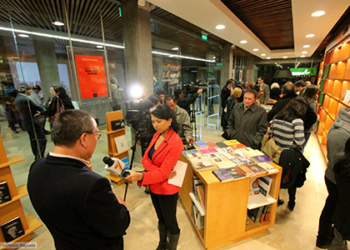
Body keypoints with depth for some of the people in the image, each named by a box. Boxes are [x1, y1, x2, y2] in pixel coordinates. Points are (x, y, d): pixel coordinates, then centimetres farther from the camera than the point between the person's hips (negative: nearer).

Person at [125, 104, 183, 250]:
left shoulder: (175, 143, -26)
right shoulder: (157, 135, -2)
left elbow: (163, 173, -28)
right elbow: (145, 159, -4)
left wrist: (139, 176, -42)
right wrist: (156, 170, -23)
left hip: (167, 189, -7)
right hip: (154, 186, 7)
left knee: (170, 222, 16)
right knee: (160, 219, 28)